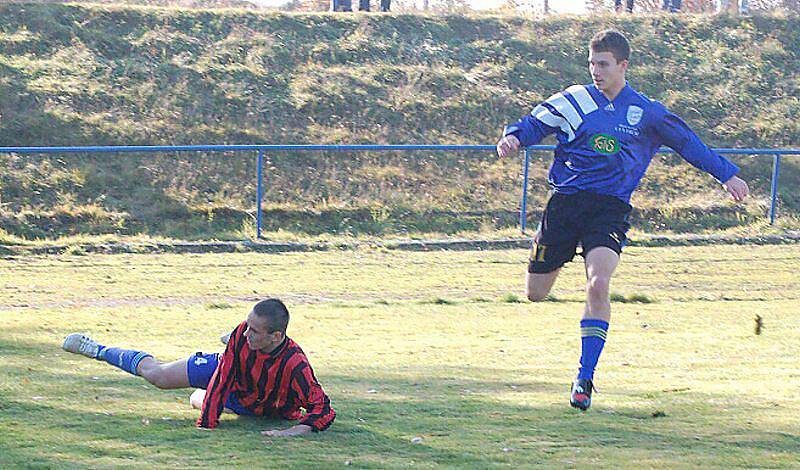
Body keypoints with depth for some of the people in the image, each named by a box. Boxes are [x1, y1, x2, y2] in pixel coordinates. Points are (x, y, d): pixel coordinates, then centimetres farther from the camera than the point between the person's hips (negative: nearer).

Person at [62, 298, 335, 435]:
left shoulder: (295, 366, -47)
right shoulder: (243, 333, -36)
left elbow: (323, 410, -47)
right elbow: (222, 378, -29)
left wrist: (292, 432, -60)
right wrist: (207, 425, -33)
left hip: (254, 407, -1)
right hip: (225, 369, 1)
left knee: (198, 400, 27)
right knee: (156, 374, 10)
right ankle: (99, 351, 37)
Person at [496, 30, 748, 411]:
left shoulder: (646, 113, 7)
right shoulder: (574, 101, 5)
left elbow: (687, 142, 18)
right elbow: (534, 124, 7)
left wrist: (727, 174, 22)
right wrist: (513, 137, -17)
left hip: (610, 208, -1)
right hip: (566, 200, 1)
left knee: (598, 285, -26)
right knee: (536, 293, 6)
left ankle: (585, 378, -17)